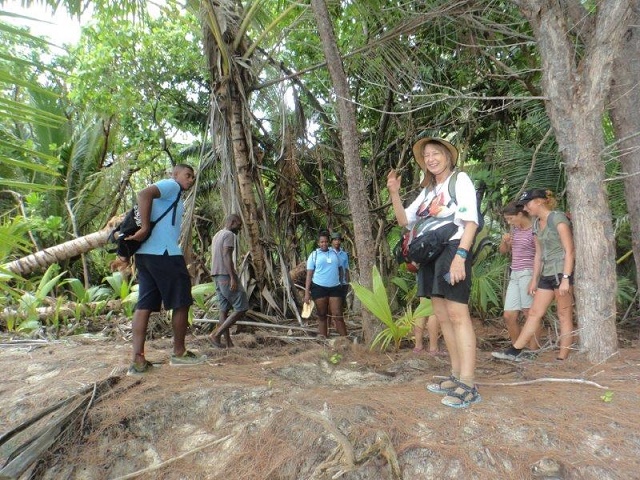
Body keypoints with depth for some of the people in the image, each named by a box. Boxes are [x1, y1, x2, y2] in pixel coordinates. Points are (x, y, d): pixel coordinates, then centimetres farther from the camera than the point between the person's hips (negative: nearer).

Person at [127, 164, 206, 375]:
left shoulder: (171, 194, 26)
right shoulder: (171, 185, 0)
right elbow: (144, 193, -19)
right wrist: (145, 228, -21)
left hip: (145, 254, 9)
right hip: (164, 254, -9)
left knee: (144, 305, 4)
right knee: (181, 302, 2)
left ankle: (138, 359, 3)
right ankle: (179, 353, 11)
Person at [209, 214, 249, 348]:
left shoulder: (216, 235, 21)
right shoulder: (229, 235, -8)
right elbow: (227, 256, -19)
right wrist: (233, 278, -23)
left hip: (217, 276, 10)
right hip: (226, 275, -10)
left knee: (224, 310, 6)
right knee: (241, 308, -6)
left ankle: (229, 344, 6)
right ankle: (216, 334, -10)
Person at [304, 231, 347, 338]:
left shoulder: (334, 253, 9)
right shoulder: (314, 255, 0)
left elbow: (340, 269, 20)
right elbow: (309, 274, -3)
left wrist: (341, 282, 11)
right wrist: (307, 293, -8)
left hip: (335, 287, 2)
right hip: (319, 288, -2)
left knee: (338, 315, 0)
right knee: (322, 315, 6)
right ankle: (323, 337, 13)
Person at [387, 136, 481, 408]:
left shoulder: (460, 180, 1)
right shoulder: (427, 191, 22)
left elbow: (471, 221, -9)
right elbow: (404, 220, 21)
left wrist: (460, 256, -21)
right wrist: (394, 194, 6)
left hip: (452, 251, -8)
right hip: (430, 255, 8)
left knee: (457, 315, -12)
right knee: (442, 318, 8)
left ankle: (468, 385, -10)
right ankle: (456, 377, 17)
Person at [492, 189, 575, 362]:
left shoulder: (558, 218, -9)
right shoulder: (537, 224, 14)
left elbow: (569, 251, -13)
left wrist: (565, 278, -19)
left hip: (561, 272, -8)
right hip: (546, 275, 8)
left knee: (564, 316, 0)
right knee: (534, 313, 6)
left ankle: (562, 358, 5)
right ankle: (514, 351, 7)